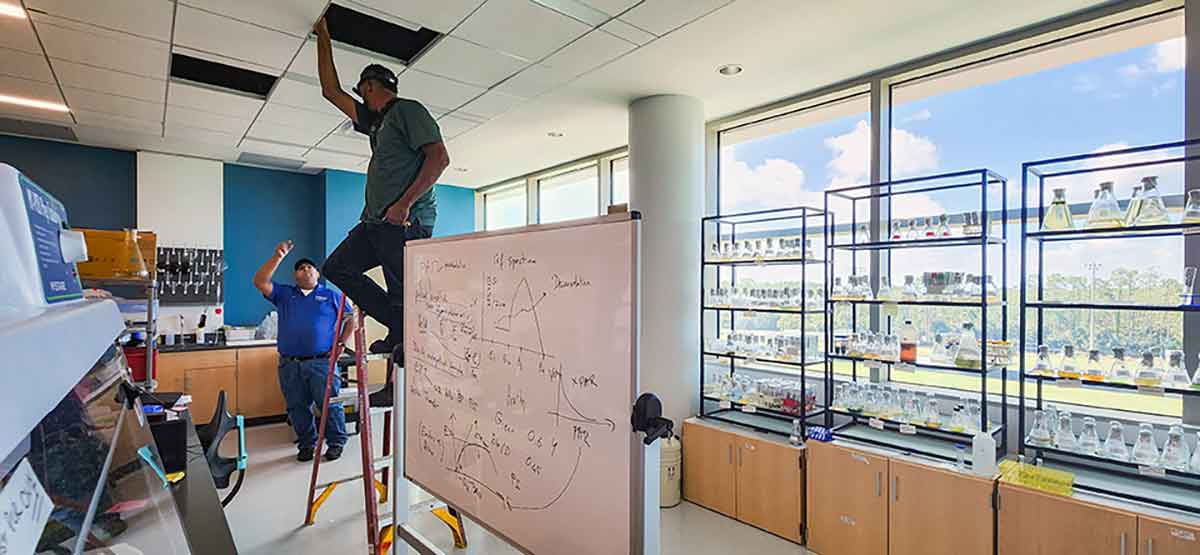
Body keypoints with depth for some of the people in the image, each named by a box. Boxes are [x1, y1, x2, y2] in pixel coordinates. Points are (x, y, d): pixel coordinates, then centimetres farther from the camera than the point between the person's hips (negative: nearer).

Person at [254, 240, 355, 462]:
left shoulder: (332, 295, 9)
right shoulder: (284, 294, 14)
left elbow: (351, 319, 9)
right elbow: (260, 282, -1)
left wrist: (341, 344, -1)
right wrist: (278, 257, -9)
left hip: (322, 362, -3)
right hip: (290, 364, 3)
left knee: (330, 404, -2)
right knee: (297, 408, 10)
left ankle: (336, 443, 12)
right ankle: (307, 445, 25)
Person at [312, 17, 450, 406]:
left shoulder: (408, 110, -1)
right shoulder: (373, 121, 25)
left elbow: (439, 157, -15)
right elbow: (331, 91, 36)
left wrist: (405, 203, -20)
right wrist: (323, 39, 39)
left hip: (407, 222, -10)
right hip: (376, 222, 10)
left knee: (403, 298, -8)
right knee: (336, 268, 12)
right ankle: (399, 327, 7)